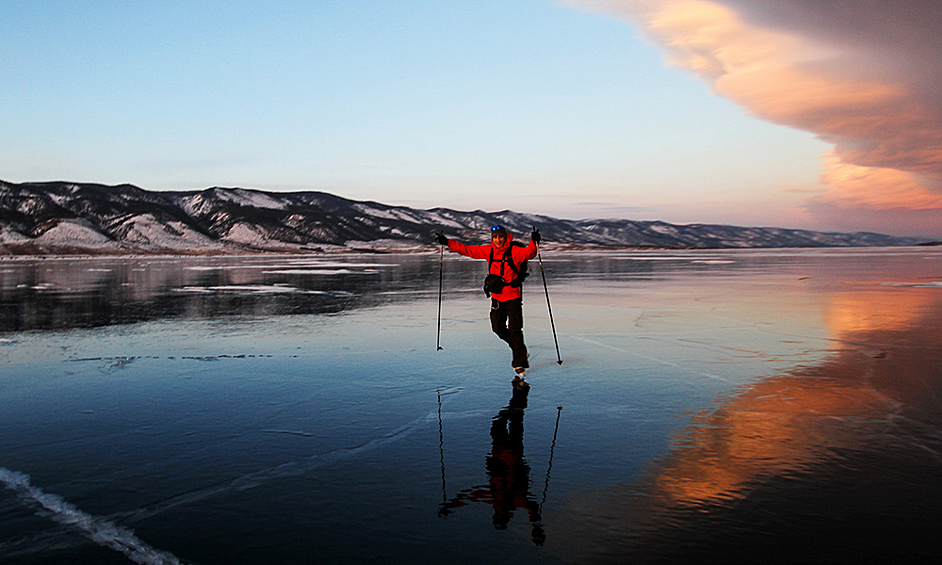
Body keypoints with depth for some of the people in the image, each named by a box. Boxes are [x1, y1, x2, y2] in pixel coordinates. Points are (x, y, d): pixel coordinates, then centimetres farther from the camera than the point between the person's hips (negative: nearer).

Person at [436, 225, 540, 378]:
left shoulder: (514, 251, -11)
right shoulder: (488, 250, 3)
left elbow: (528, 252, -26)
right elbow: (468, 250, 9)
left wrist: (534, 242, -46)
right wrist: (448, 242, 8)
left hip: (513, 297, -5)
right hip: (496, 297, 6)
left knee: (515, 330, -9)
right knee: (498, 328, 9)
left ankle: (519, 363, 0)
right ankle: (521, 351, 31)